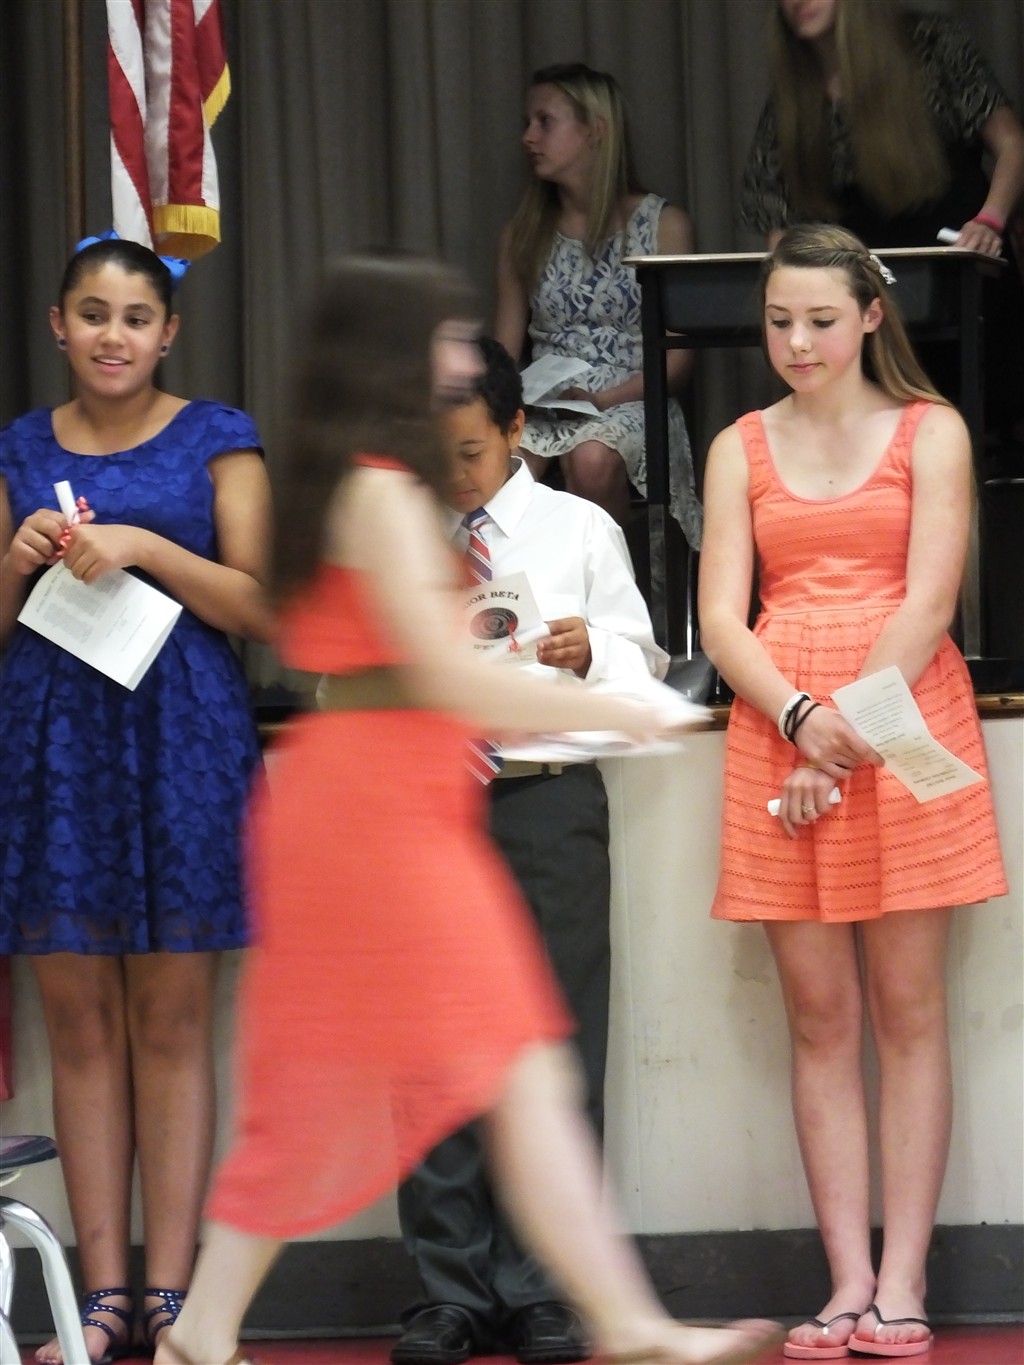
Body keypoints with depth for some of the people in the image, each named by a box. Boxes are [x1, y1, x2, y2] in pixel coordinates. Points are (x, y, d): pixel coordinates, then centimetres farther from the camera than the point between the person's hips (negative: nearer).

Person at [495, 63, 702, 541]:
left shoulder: (663, 225, 4)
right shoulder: (522, 235, 16)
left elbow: (677, 356, 0)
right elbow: (504, 352, 14)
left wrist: (605, 399, -15)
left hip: (630, 405, -3)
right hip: (542, 407, 3)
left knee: (592, 459, -38)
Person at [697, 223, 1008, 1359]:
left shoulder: (930, 433, 4)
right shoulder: (741, 450, 12)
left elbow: (930, 600, -5)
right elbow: (721, 617, 4)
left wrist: (853, 734, -13)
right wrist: (801, 718, -13)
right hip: (778, 733, 3)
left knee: (906, 1011, -3)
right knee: (819, 1019, 0)